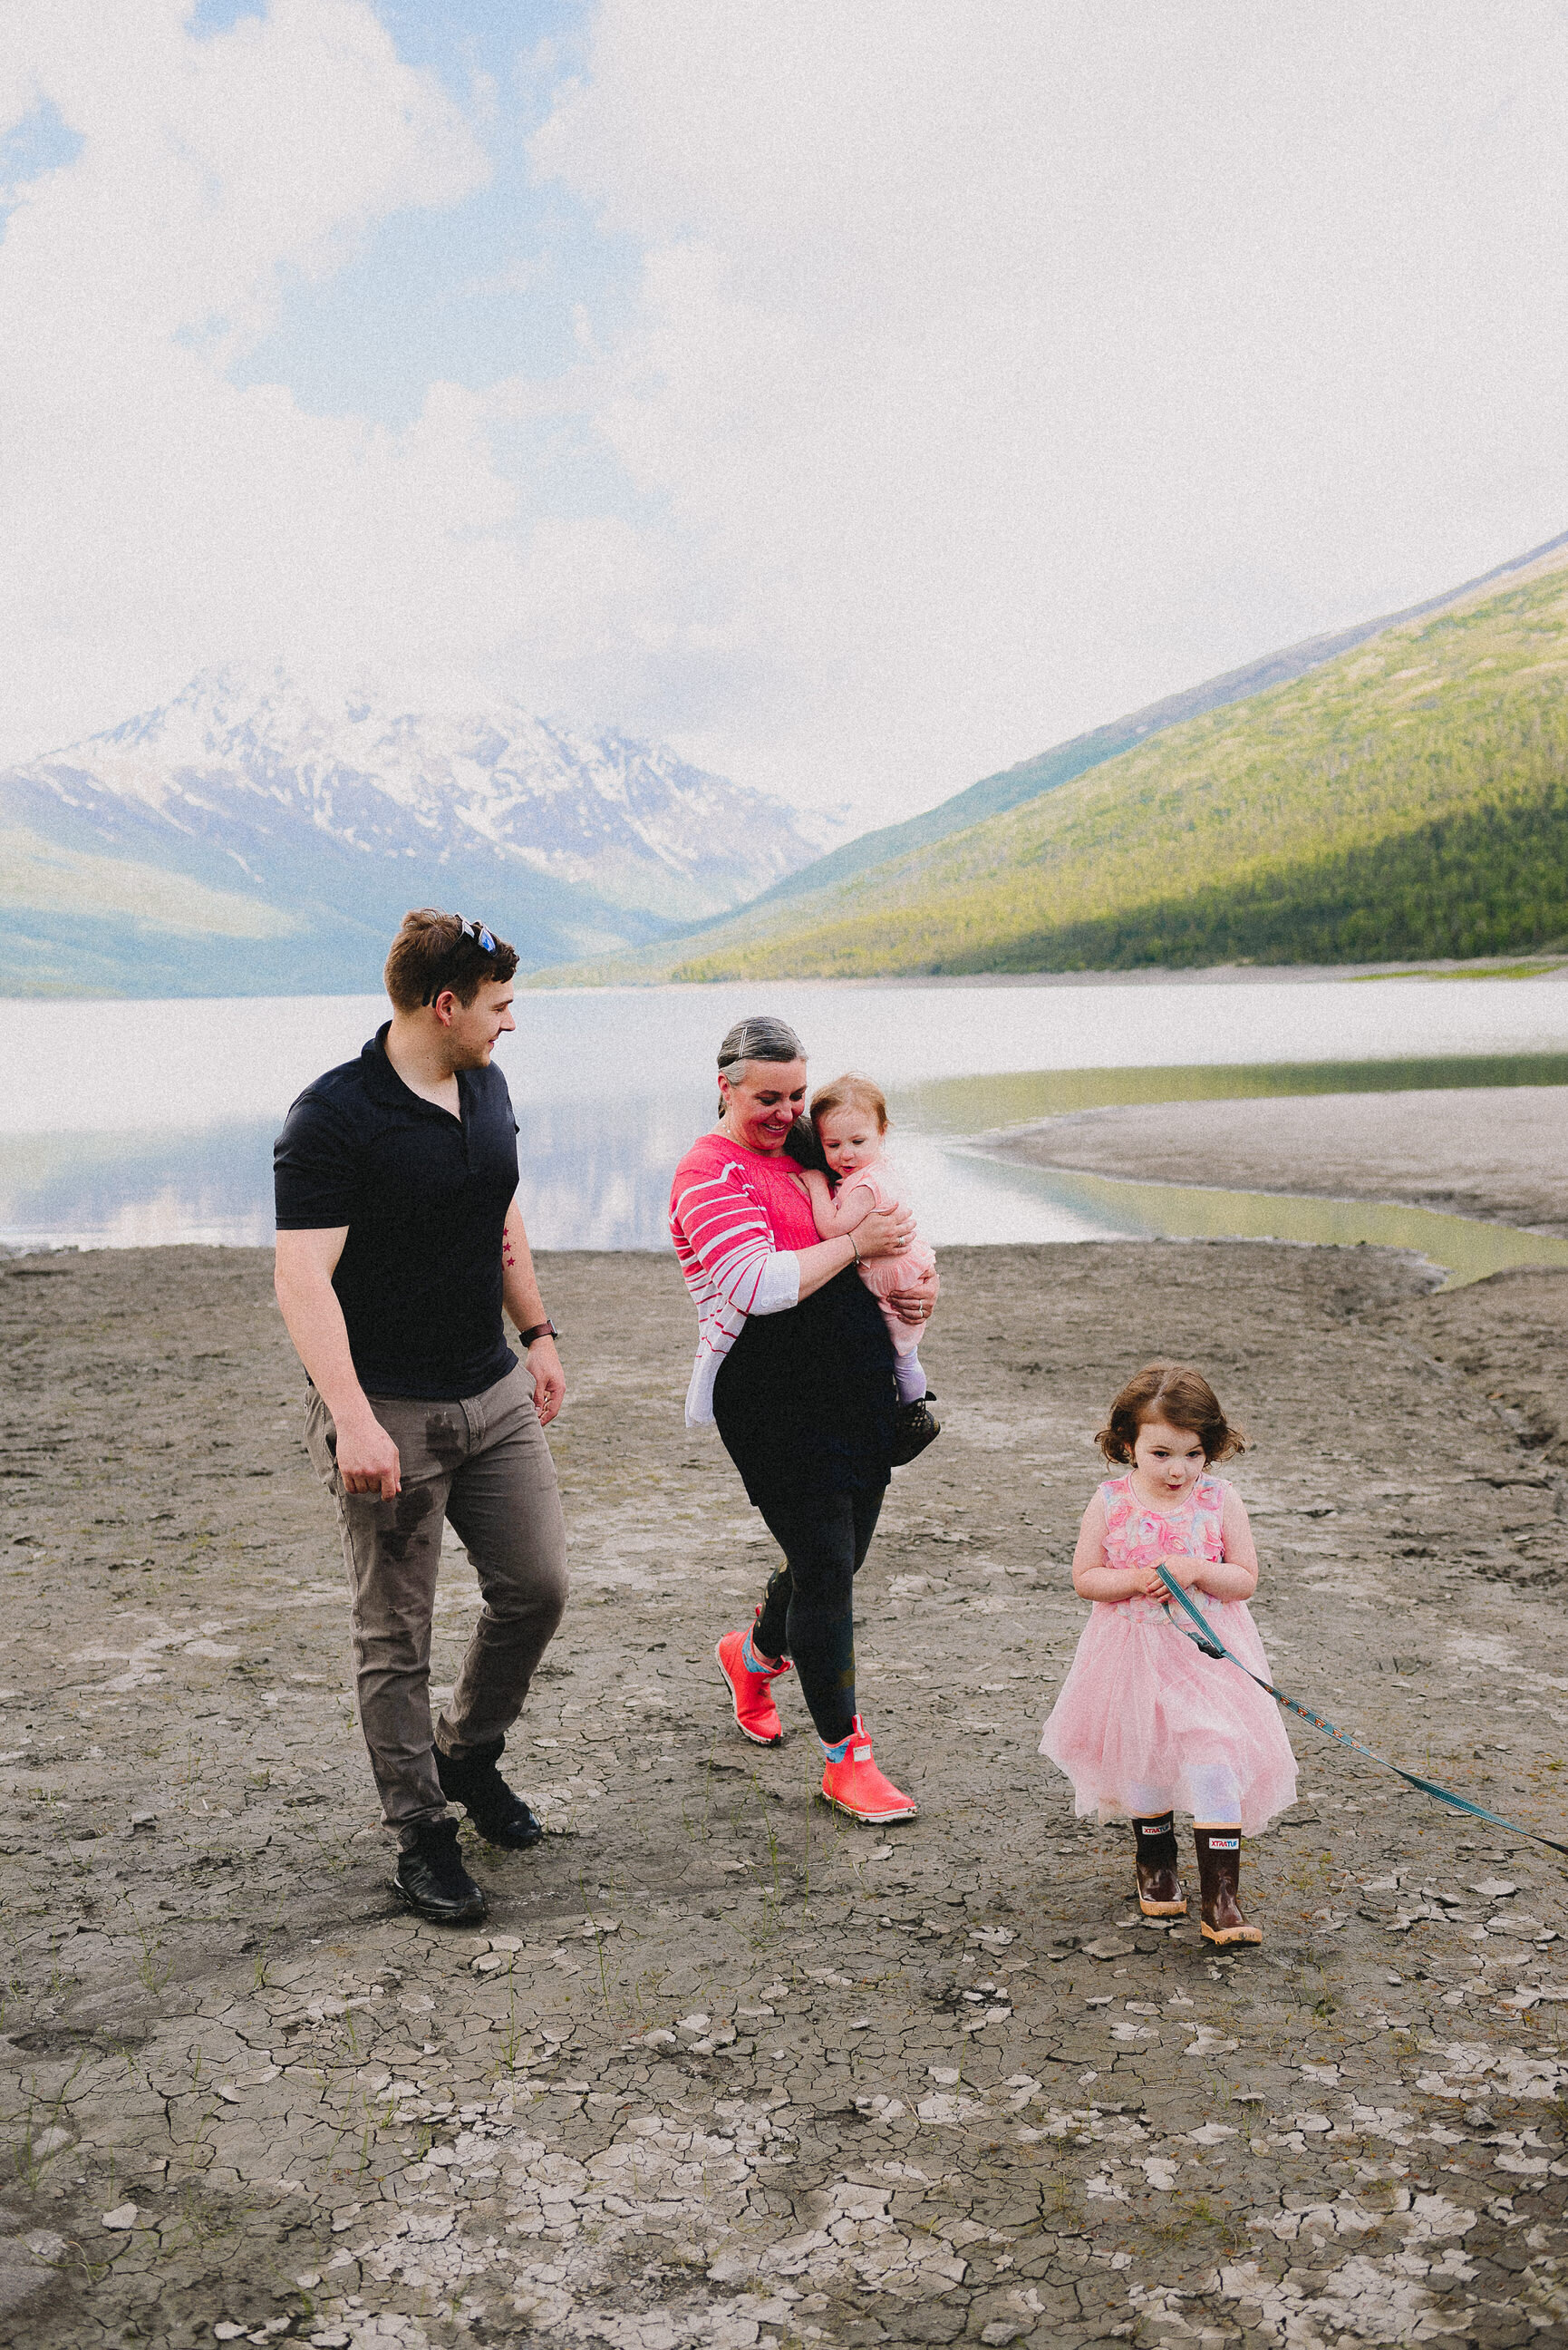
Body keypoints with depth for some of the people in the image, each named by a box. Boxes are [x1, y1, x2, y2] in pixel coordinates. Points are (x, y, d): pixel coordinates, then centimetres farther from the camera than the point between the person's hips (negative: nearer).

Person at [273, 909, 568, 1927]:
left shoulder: (487, 1089, 7)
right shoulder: (332, 1117, -18)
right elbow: (304, 1281, -22)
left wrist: (538, 1334, 20)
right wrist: (352, 1421, -30)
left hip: (493, 1395, 7)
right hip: (389, 1413, -7)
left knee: (537, 1585, 9)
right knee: (396, 1638, 4)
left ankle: (468, 1754, 33)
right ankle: (422, 1835, 19)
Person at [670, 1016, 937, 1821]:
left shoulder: (808, 1156, 15)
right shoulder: (710, 1173, -10)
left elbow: (887, 1236, 26)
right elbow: (761, 1285, -22)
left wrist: (921, 1279, 5)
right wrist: (856, 1244, -14)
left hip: (859, 1388, 8)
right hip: (775, 1401, -8)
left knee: (840, 1557, 15)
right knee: (825, 1565, -6)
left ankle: (754, 1653, 45)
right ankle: (844, 1757, 7)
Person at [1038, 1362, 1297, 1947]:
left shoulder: (1220, 1501, -7)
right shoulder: (1111, 1503, -8)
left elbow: (1245, 1579, -4)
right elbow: (1084, 1578, -3)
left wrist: (1195, 1571, -21)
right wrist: (1136, 1579, -20)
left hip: (1208, 1655, -1)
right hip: (1134, 1655, 1)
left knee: (1214, 1769, -9)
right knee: (1142, 1763, 13)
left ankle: (1220, 1898, -3)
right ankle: (1155, 1862, 39)